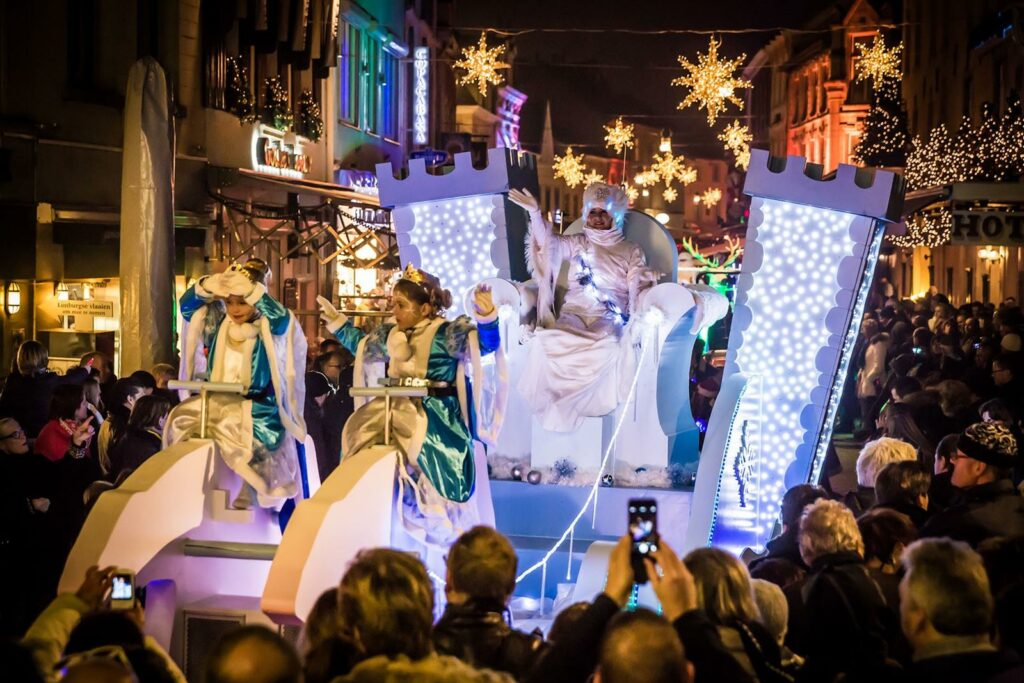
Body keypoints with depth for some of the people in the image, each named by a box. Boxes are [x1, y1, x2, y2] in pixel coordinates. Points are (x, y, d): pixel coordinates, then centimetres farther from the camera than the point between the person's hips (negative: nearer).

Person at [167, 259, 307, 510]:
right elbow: (187, 306, 12)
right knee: (181, 418, -18)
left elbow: (281, 317, -22)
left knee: (233, 426, -33)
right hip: (215, 401, 5)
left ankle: (246, 497, -20)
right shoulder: (218, 324, 13)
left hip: (253, 406, -5)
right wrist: (211, 283, -5)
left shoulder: (268, 328, -1)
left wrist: (250, 288, -20)